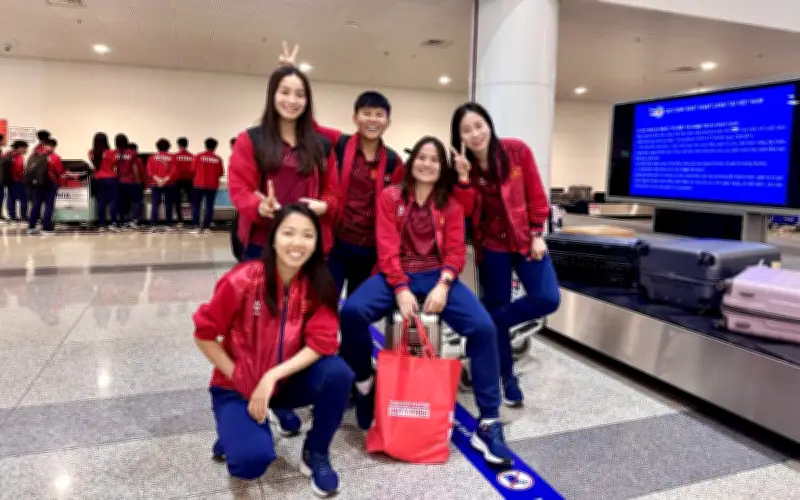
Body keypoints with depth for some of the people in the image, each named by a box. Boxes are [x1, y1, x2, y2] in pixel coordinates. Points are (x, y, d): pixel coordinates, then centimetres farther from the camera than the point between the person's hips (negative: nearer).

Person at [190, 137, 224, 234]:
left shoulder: (199, 156, -5)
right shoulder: (218, 159, -4)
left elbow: (193, 169, 1)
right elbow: (221, 173, 0)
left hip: (199, 184, 0)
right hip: (212, 185, 0)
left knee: (196, 205, 8)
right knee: (209, 206, 6)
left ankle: (196, 226, 2)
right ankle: (206, 227, 4)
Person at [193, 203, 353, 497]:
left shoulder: (318, 285, -12)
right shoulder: (243, 280, -22)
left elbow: (322, 342, -17)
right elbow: (204, 334, -12)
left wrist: (272, 377, -26)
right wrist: (239, 379, -13)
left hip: (288, 381, 3)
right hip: (238, 386, -2)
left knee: (338, 373, -27)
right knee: (254, 460, -27)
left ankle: (315, 453, -1)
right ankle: (236, 431, 12)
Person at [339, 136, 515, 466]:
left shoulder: (451, 203, 11)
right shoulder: (390, 197, 5)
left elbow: (455, 250, 2)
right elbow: (387, 248, -5)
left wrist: (443, 285, -17)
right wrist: (401, 289, -19)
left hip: (437, 276, 1)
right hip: (396, 275, -1)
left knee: (483, 327, -23)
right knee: (352, 311, -30)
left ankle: (488, 423, -11)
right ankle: (364, 383, 0)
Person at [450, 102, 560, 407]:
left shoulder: (517, 151, -7)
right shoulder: (461, 165, -5)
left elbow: (535, 195, -1)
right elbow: (465, 212, -14)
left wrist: (536, 234, -4)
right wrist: (464, 178, -26)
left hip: (525, 238, 1)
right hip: (491, 245, 0)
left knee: (548, 299, -13)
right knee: (497, 305, 4)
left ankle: (488, 325, 9)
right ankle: (507, 378, 21)